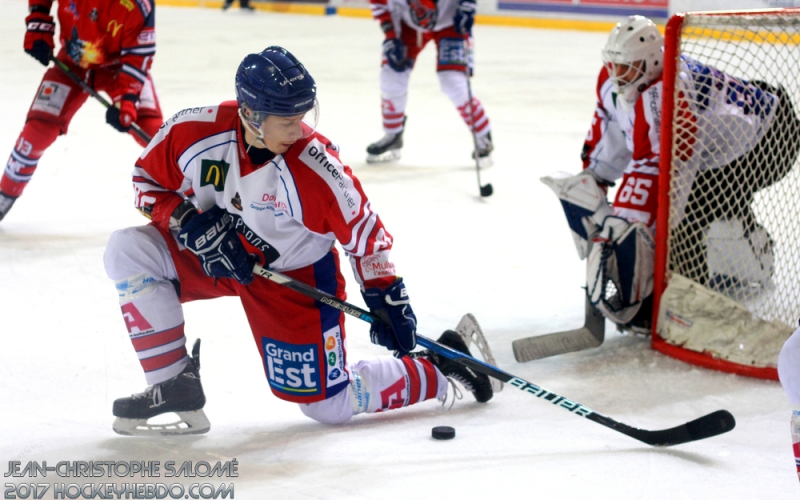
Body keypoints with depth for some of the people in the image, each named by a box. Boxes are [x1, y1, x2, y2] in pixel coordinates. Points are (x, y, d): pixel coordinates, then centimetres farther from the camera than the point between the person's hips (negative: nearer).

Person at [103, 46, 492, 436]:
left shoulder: (315, 169, -29)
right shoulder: (193, 132, -23)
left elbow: (364, 231, -17)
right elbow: (147, 180, -6)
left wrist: (387, 298, -19)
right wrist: (188, 220, -22)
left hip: (296, 277, -4)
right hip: (210, 254, 4)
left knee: (332, 406, -4)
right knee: (128, 251, -19)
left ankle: (437, 369, 20)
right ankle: (175, 385, -9)